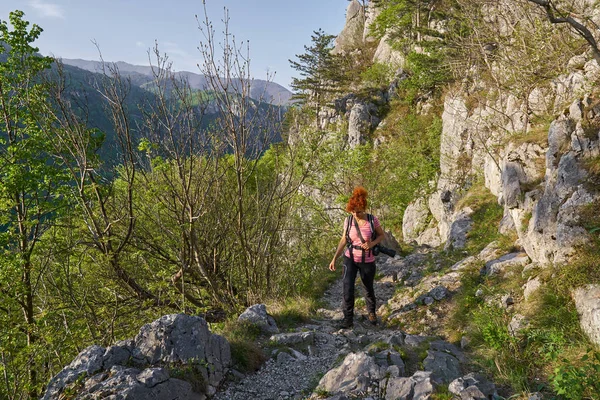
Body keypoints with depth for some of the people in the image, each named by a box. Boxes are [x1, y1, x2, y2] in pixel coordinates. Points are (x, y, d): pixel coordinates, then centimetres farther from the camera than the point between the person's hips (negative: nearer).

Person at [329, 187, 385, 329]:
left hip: (367, 261, -1)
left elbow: (381, 235, 0)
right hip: (350, 259, 1)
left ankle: (371, 312, 45)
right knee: (348, 289, -13)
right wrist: (334, 258, -4)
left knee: (369, 288, 18)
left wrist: (372, 244, -20)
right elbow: (343, 240, 1)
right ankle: (348, 318, 3)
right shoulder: (348, 220, -10)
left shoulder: (372, 220, -16)